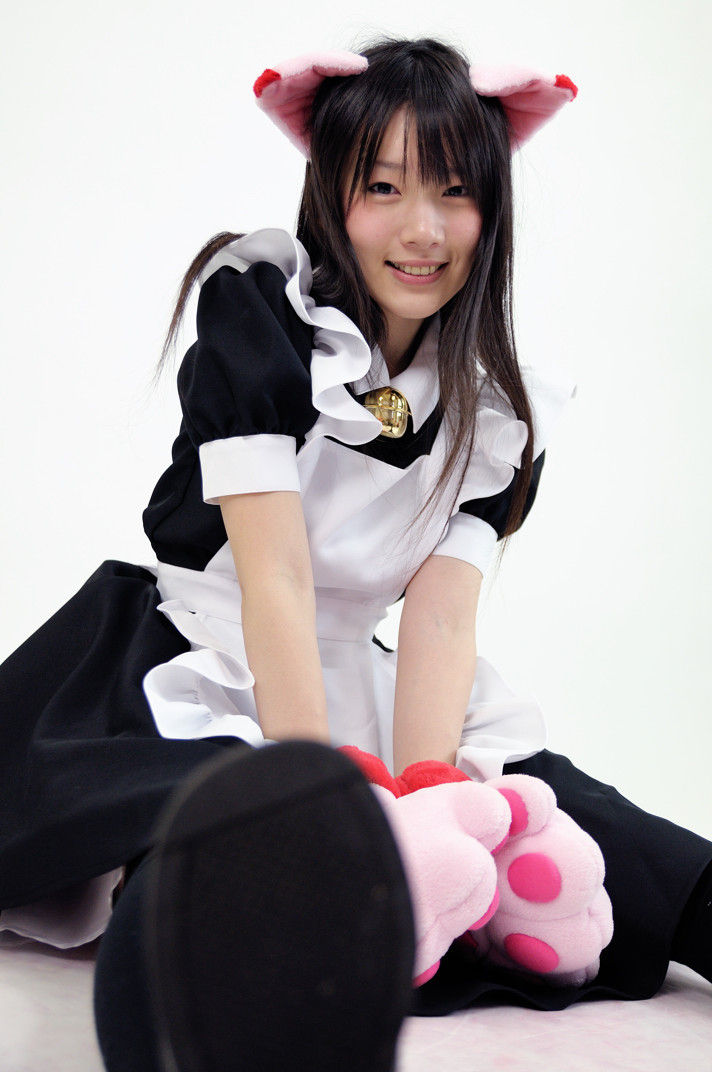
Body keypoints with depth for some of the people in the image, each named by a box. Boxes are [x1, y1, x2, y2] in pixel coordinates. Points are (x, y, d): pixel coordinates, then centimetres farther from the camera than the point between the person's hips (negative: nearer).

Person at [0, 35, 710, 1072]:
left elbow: (443, 616, -8)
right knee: (220, 855, -39)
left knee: (542, 796, -20)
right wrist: (332, 804, -31)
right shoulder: (258, 311, -11)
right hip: (187, 666, -6)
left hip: (345, 678, 6)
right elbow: (275, 575, -21)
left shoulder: (498, 409, 3)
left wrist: (418, 794, -28)